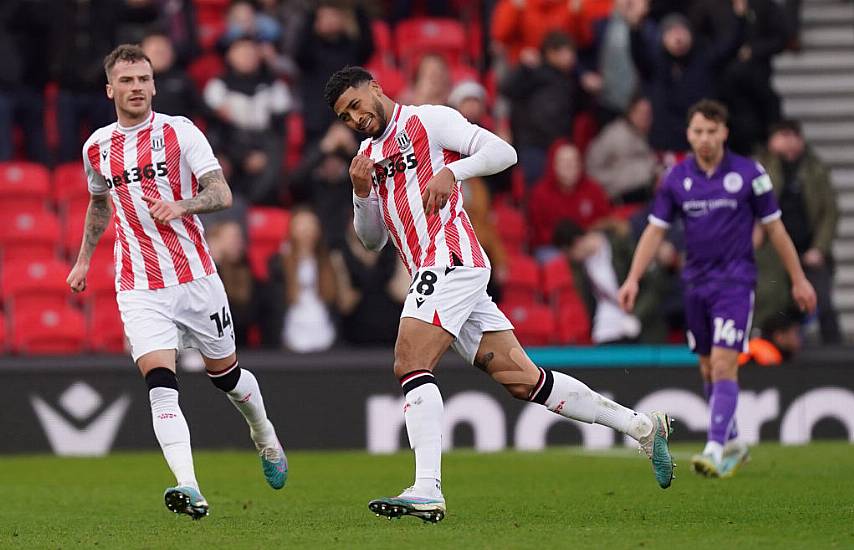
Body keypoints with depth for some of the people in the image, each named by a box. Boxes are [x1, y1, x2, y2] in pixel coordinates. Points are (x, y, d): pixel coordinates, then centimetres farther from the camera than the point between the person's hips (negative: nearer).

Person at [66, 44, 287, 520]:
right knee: (160, 382, -18)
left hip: (195, 276, -1)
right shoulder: (97, 147, 8)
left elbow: (222, 194, -11)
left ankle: (265, 437, 46)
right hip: (139, 290, 1)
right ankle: (189, 490, -28)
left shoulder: (179, 131, -4)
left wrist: (180, 206, -29)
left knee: (225, 373, 14)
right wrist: (84, 259, 31)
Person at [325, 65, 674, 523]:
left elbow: (502, 151, -7)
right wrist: (362, 193, 5)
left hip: (449, 259, -8)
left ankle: (427, 491, -28)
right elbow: (372, 240, 22)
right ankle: (641, 426, 9)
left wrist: (451, 171, -21)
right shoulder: (367, 156, 24)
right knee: (522, 379, 4)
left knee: (410, 364, -20)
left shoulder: (427, 120, 2)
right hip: (434, 272, 8)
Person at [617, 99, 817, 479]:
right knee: (708, 369, 11)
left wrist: (798, 279, 5)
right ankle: (734, 446, 27)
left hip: (735, 283, -4)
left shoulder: (749, 174, -6)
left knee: (723, 365, -16)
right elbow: (655, 230, 6)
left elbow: (774, 228, 2)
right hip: (696, 283, 4)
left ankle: (716, 451, -20)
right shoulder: (676, 177, 3)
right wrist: (633, 279, -3)